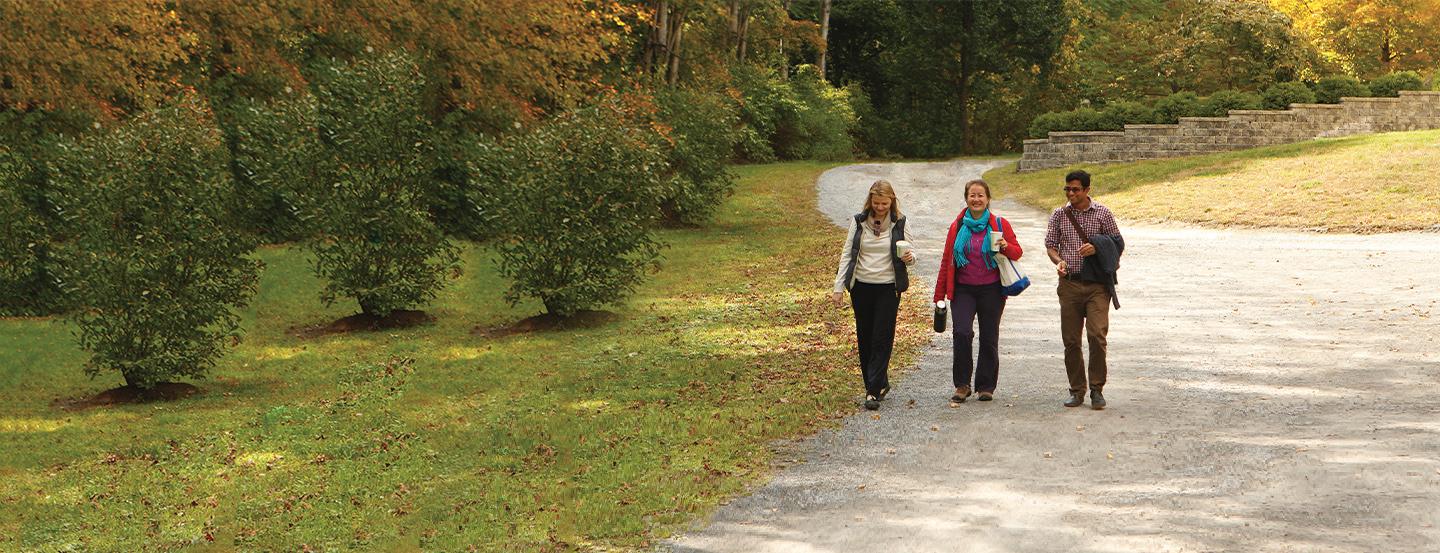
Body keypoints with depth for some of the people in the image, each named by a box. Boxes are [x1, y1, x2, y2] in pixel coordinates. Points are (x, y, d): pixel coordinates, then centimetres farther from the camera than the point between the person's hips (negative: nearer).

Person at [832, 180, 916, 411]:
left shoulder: (899, 223, -1)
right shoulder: (858, 221, 2)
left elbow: (909, 253, 7)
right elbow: (847, 254, 5)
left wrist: (910, 258, -19)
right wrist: (839, 287, 0)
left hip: (888, 288, -2)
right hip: (861, 286, 2)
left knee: (882, 339, -7)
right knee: (864, 338, 7)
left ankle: (874, 391, -7)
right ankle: (880, 384, 22)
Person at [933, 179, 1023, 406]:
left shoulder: (1000, 225, 2)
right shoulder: (957, 227, 8)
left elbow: (1017, 252, 5)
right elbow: (946, 261, 11)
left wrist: (1006, 247, -19)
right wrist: (940, 294, 9)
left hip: (991, 290, 0)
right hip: (963, 289, 0)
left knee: (989, 338, 4)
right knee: (962, 333, -16)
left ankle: (986, 386, 17)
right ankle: (962, 385, -6)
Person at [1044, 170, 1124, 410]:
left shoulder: (1102, 214, 2)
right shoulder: (1059, 215, 7)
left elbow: (1118, 244, 8)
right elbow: (1050, 245, 12)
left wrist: (1097, 248, -11)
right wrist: (1058, 261, -9)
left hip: (1097, 284, -2)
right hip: (1069, 283, 3)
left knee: (1097, 334, -14)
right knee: (1070, 340, 4)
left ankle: (1096, 389, -3)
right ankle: (1077, 390, 15)